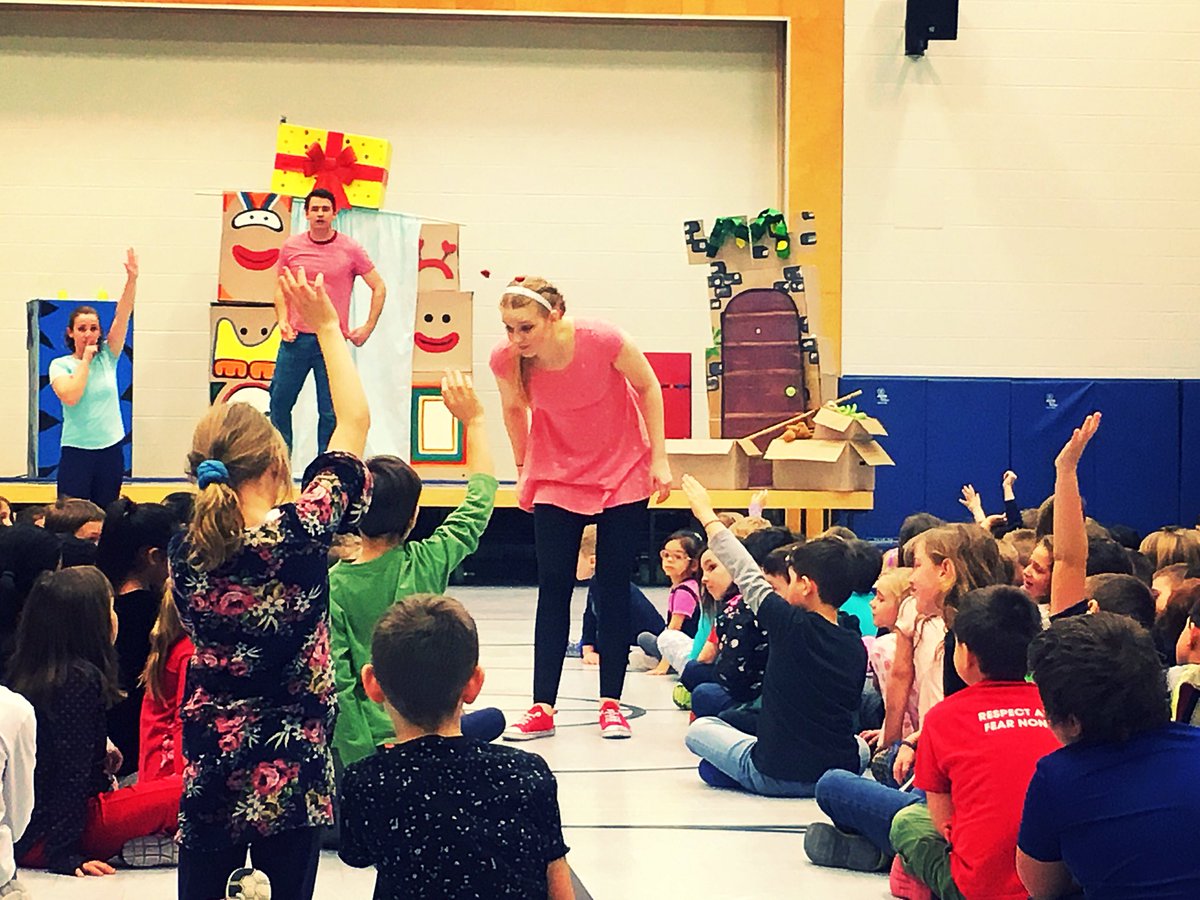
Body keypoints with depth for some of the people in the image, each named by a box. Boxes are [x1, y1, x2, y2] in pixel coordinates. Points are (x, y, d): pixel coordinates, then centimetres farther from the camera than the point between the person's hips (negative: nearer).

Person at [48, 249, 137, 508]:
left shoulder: (107, 357, 6)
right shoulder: (60, 365, -2)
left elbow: (122, 315, -4)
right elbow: (70, 396, -20)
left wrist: (132, 278, -16)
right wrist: (86, 359, -12)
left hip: (111, 450, 3)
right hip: (76, 452, -3)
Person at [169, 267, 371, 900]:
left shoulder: (185, 552, -7)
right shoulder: (301, 536, -16)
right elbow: (355, 420, -6)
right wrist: (328, 328, 3)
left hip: (207, 770, 3)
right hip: (290, 774, -3)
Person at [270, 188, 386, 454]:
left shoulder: (350, 249, -1)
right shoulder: (290, 247, 5)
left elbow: (379, 288, 5)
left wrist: (368, 327, 0)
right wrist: (282, 320, 1)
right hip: (296, 338, 2)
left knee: (330, 412, -1)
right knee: (279, 403, 4)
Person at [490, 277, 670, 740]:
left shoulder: (602, 340, -28)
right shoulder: (505, 359, -21)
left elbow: (648, 386, -10)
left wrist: (659, 459, -8)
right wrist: (523, 468, 12)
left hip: (623, 472, -1)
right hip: (556, 475, 2)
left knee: (613, 585, 1)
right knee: (553, 587, -2)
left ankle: (611, 703, 9)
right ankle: (543, 708, 1)